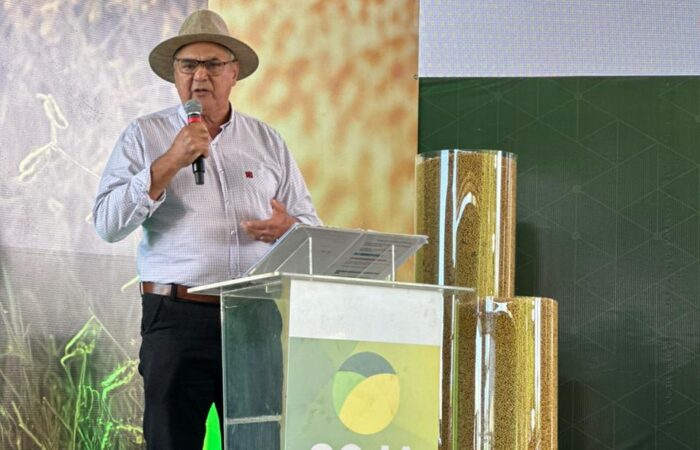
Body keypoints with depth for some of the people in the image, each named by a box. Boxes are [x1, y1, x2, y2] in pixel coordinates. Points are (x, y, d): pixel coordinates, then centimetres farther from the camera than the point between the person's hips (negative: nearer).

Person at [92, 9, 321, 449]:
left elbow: (312, 226, 14)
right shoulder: (145, 136, 6)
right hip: (177, 318, -2)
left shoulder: (267, 141, 14)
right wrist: (171, 161, -13)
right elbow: (108, 224, -5)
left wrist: (287, 228, -10)